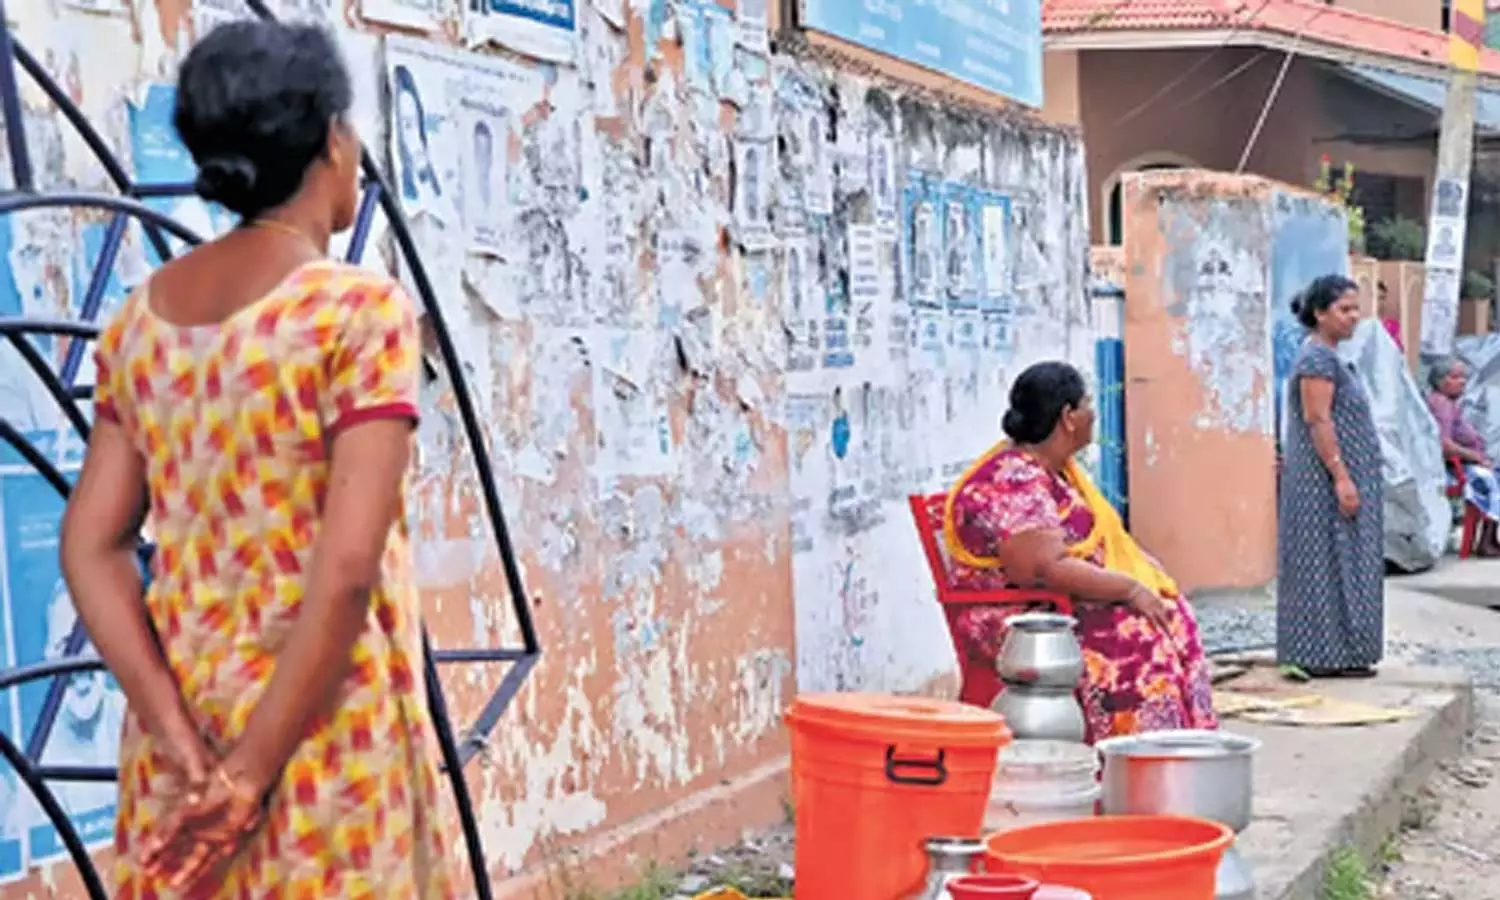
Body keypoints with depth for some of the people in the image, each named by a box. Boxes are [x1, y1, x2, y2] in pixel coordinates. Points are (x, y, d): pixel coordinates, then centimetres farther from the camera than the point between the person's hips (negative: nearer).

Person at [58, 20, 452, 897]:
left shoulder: (143, 318, 6)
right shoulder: (362, 310, -12)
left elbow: (91, 545, 2)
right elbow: (346, 565, -20)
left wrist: (179, 737, -3)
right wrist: (256, 769, -15)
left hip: (185, 726, 6)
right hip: (320, 729, -6)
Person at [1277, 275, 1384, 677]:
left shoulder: (1327, 356, 17)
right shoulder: (1318, 358, -14)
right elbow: (1317, 421, -21)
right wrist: (1341, 477, -23)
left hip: (1329, 481, 10)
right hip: (1327, 478, -10)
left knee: (1327, 564, 11)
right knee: (1330, 563, -7)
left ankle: (1325, 655, 14)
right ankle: (1328, 656, -5)